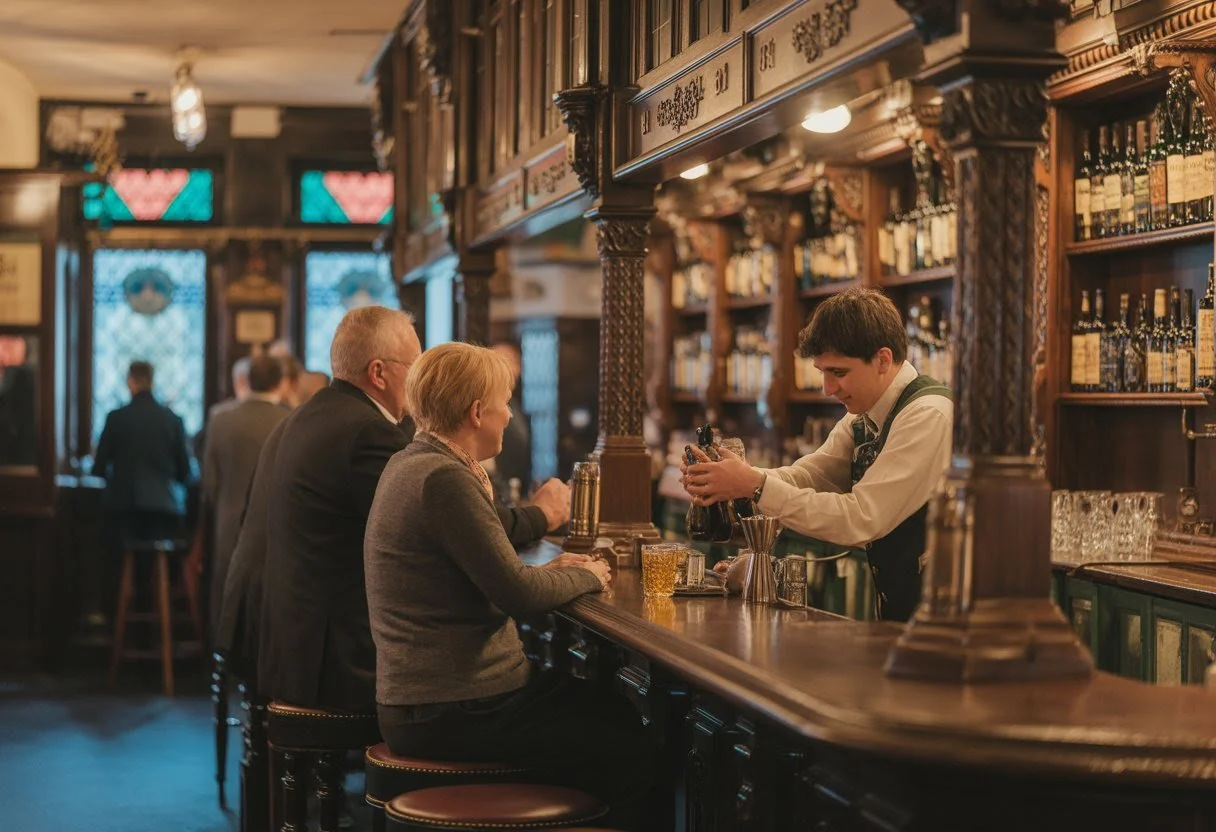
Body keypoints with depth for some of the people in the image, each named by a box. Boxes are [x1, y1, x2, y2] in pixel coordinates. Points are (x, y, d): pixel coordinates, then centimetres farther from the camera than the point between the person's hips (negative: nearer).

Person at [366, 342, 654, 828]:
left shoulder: (413, 465, 12)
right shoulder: (444, 479, -20)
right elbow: (518, 595, -21)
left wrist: (547, 572, 6)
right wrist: (586, 576, -3)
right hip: (453, 714, -10)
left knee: (616, 712, 15)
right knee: (628, 748, -4)